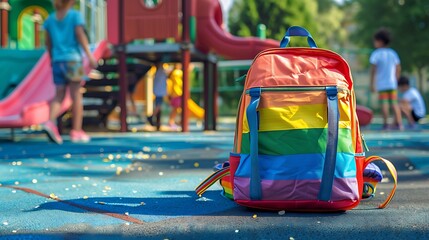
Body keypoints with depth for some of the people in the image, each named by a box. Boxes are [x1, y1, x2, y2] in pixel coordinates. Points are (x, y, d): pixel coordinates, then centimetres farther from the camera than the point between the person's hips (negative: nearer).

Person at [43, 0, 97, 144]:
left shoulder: (51, 19, 11)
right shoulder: (75, 16, -1)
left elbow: (48, 42, 13)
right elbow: (80, 35, -11)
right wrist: (89, 55, -14)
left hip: (57, 61, 4)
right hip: (73, 59, -4)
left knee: (59, 95, 6)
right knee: (76, 96, 2)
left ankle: (50, 122, -19)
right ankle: (76, 131, 4)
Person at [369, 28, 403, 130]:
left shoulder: (376, 54, -4)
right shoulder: (393, 53, 10)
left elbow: (373, 70, -8)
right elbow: (398, 68, 11)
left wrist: (372, 84, -5)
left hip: (381, 83, -4)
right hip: (392, 82, 4)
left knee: (384, 103, -2)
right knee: (394, 103, 6)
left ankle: (385, 124, -4)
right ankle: (399, 123, 2)